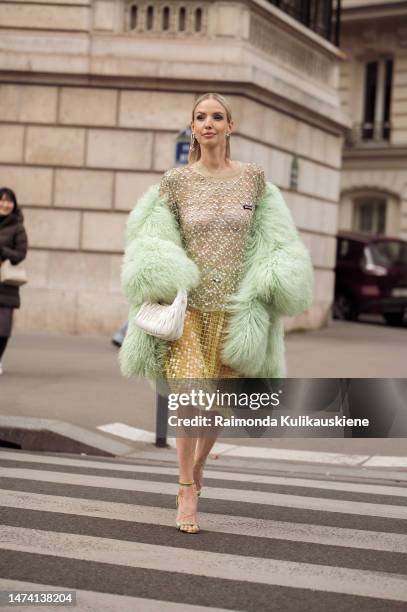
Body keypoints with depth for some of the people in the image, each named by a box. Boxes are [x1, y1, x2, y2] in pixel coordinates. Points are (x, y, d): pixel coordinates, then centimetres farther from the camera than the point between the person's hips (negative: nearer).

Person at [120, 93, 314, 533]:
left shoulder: (253, 178, 5)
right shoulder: (175, 181, 2)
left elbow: (269, 241, 11)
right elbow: (154, 241, 5)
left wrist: (267, 286, 0)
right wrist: (159, 284, -9)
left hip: (236, 306, 2)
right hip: (189, 302, -2)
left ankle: (198, 465, 37)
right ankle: (187, 492, -3)